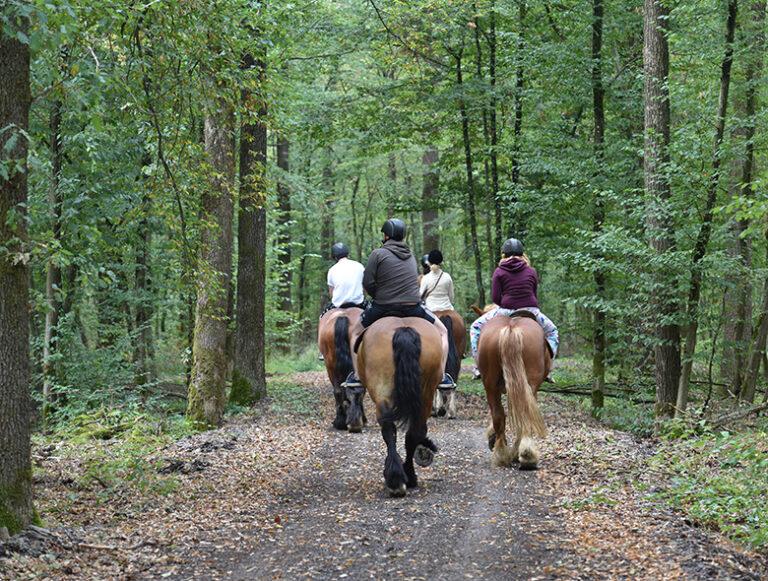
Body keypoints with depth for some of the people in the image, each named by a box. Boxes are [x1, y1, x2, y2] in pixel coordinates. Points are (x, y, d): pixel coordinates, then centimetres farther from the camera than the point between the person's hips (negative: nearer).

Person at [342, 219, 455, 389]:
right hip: (413, 307, 2)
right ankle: (442, 377, 8)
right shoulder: (411, 256, 14)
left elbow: (367, 283, -7)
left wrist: (379, 297, 10)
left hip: (382, 308, -2)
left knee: (355, 333, 20)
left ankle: (357, 376, 9)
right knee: (442, 332, 18)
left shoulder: (378, 254, -4)